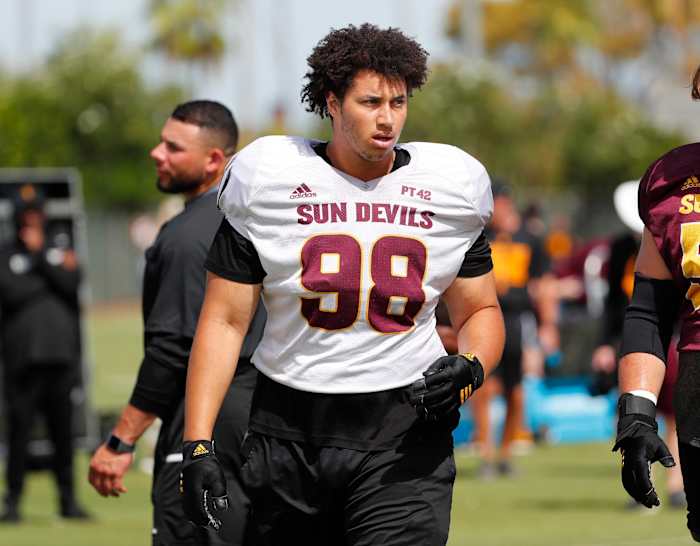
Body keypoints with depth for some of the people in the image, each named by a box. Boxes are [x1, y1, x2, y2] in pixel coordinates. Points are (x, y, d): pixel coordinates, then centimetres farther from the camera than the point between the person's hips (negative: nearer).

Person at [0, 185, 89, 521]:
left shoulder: (58, 252, 17)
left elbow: (71, 286, -1)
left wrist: (40, 255, -3)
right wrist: (52, 278, -5)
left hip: (61, 355, 3)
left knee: (63, 431, 4)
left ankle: (68, 499, 10)